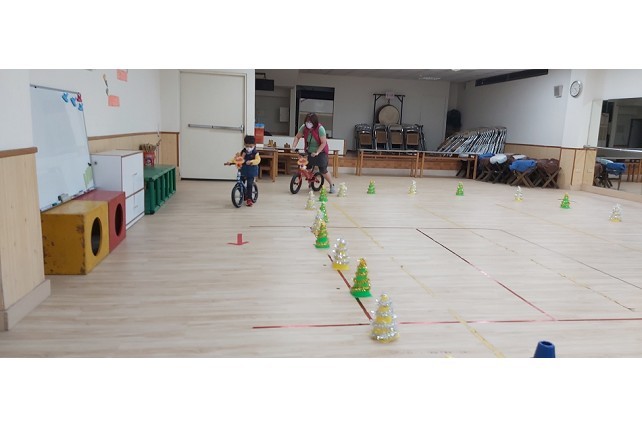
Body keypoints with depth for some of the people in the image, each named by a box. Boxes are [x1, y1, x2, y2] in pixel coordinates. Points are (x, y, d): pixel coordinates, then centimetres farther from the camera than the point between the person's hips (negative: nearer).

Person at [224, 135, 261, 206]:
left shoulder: (255, 153, -7)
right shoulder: (242, 152, 6)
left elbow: (257, 160, -23)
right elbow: (236, 158, 4)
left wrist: (251, 162, -41)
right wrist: (230, 161, -12)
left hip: (251, 172, -5)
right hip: (243, 172, 5)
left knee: (249, 185, -13)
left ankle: (249, 199, -4)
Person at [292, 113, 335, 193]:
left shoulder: (320, 129, -25)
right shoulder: (304, 127, -13)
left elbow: (323, 143, -23)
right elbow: (297, 137, 1)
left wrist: (317, 152, -30)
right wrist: (294, 146, -14)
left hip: (320, 152, -4)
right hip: (309, 152, 5)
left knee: (323, 171, -9)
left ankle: (332, 185, 12)